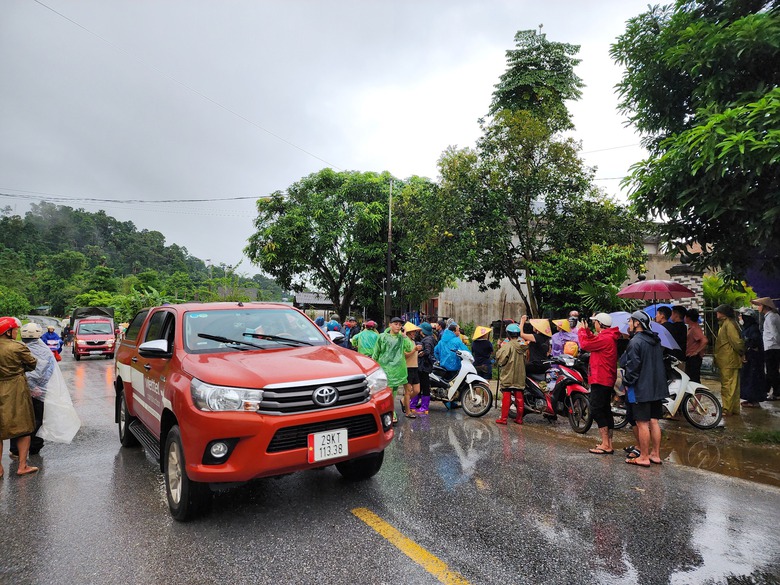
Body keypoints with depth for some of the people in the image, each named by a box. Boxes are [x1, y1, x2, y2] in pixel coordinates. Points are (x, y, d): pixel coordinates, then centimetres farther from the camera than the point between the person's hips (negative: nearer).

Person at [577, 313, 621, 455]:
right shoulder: (609, 337, 14)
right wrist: (586, 331, 16)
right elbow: (593, 342, 20)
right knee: (605, 410, 14)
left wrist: (581, 330, -3)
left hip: (600, 380, -11)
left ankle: (605, 445, -6)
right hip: (607, 380, 11)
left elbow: (585, 344, -17)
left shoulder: (605, 338, -18)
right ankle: (608, 443, 21)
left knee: (597, 410, -8)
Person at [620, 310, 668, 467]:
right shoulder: (656, 340, 12)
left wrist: (627, 382, -8)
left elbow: (633, 366, -19)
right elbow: (660, 363, 19)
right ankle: (655, 454, 22)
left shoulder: (635, 342, -16)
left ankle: (644, 457, 5)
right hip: (657, 387, 9)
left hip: (640, 388, -9)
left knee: (642, 423, -2)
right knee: (653, 421, 14)